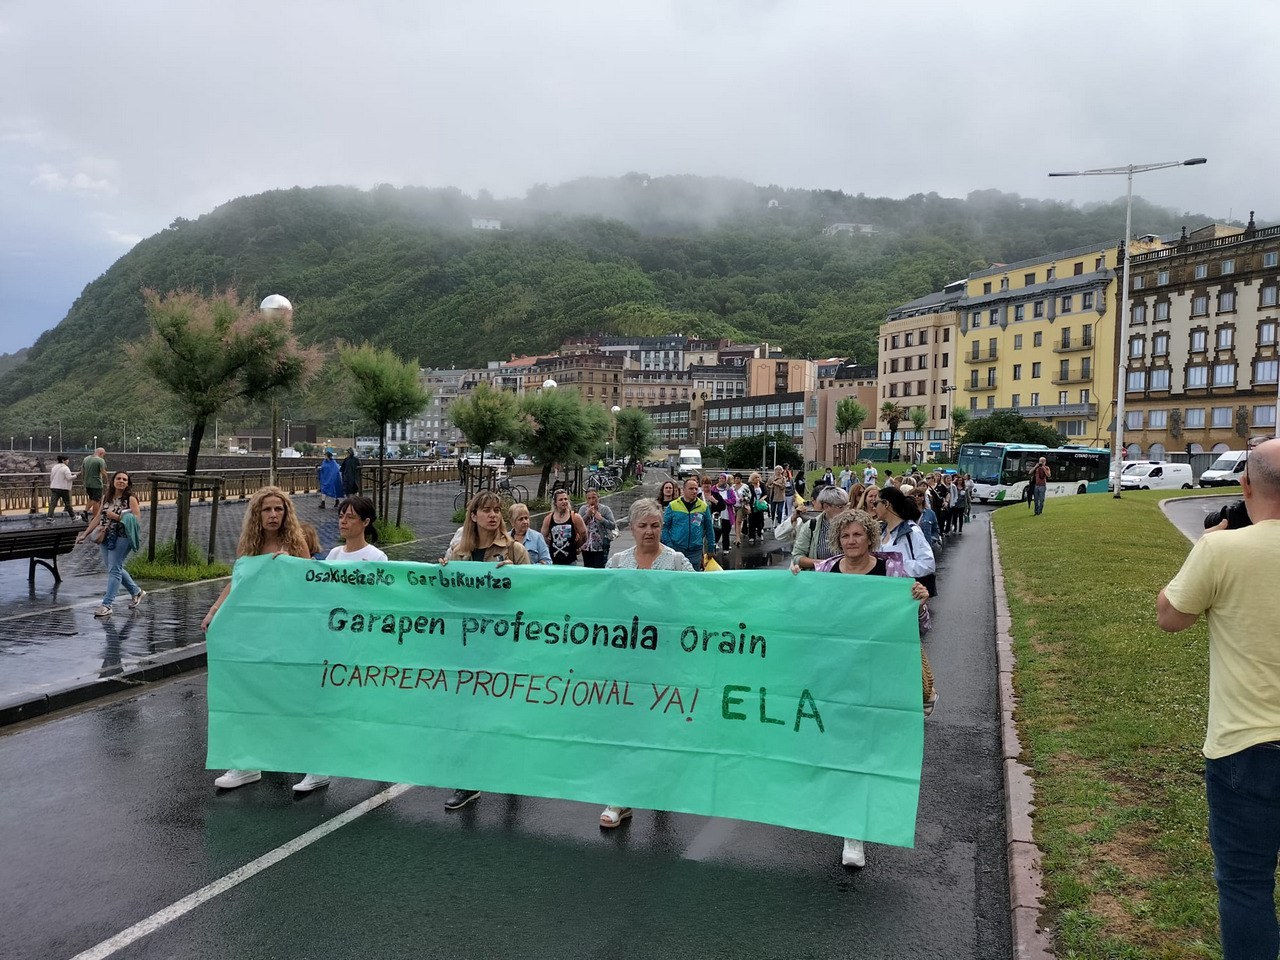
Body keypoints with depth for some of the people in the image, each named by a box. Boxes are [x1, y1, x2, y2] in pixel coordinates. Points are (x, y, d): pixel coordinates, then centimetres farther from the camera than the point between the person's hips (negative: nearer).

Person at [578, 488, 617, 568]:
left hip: (601, 546, -3)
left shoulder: (605, 509, -3)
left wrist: (601, 519, -20)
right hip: (586, 546, 3)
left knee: (599, 569, -9)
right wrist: (587, 515, -15)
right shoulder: (583, 509, 4)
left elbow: (613, 526, -9)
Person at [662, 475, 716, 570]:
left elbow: (709, 529, 10)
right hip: (676, 549, -1)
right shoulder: (673, 506, -2)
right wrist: (668, 545, -8)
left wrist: (711, 548, 9)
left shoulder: (704, 506, 4)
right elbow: (665, 527, 1)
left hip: (696, 551, 1)